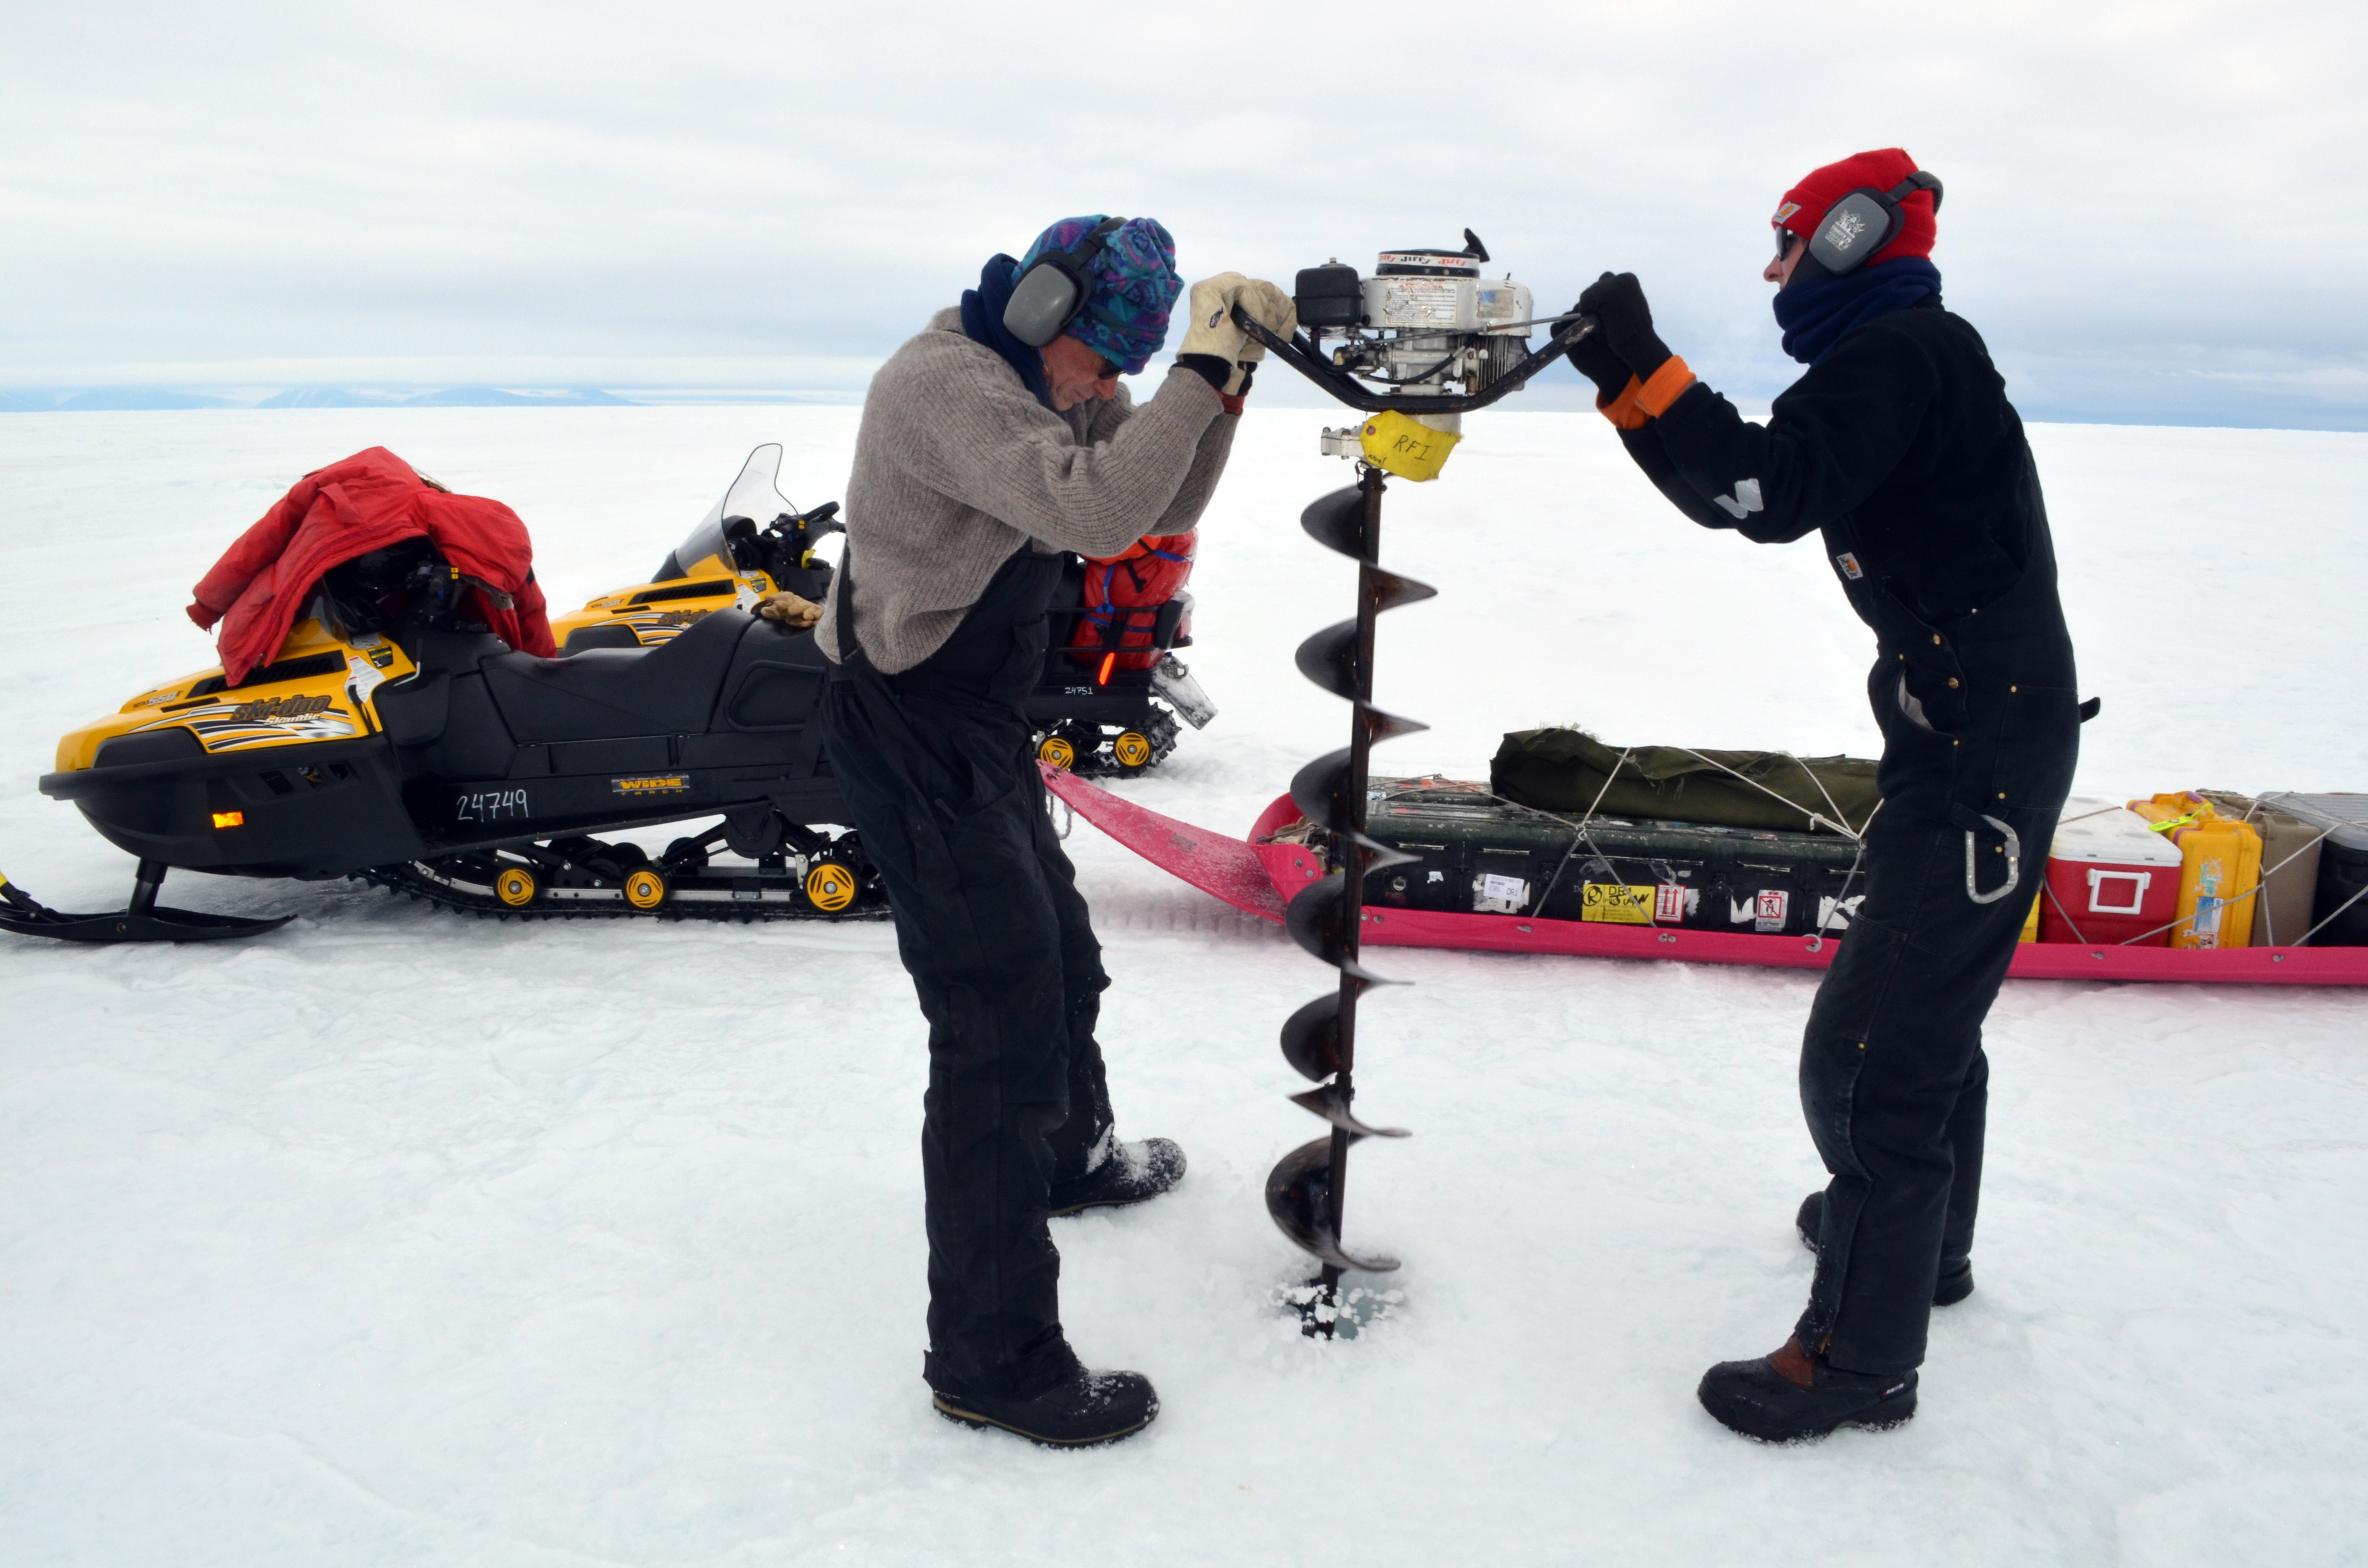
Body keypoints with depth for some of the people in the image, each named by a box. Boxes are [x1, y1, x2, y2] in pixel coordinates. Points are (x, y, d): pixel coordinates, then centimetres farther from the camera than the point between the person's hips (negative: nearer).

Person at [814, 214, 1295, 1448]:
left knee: (1059, 955, 25)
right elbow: (1094, 513, -35)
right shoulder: (946, 382, -21)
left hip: (983, 722, 10)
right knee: (1001, 1025, -11)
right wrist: (1198, 369, -28)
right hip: (910, 732, -10)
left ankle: (1073, 1156, 52)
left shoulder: (1050, 389, 9)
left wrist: (1226, 374, -3)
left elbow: (1163, 505, 9)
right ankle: (991, 1358, -1)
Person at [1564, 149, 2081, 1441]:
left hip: (1979, 750, -11)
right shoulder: (1904, 355, 18)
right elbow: (1754, 492, 19)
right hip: (1975, 732, 11)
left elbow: (1770, 493, -31)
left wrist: (1639, 375, -29)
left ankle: (1861, 1356, 6)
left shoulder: (1901, 350, -16)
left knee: (1874, 1051, -8)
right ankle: (1917, 1235, 45)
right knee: (1931, 1004, 25)